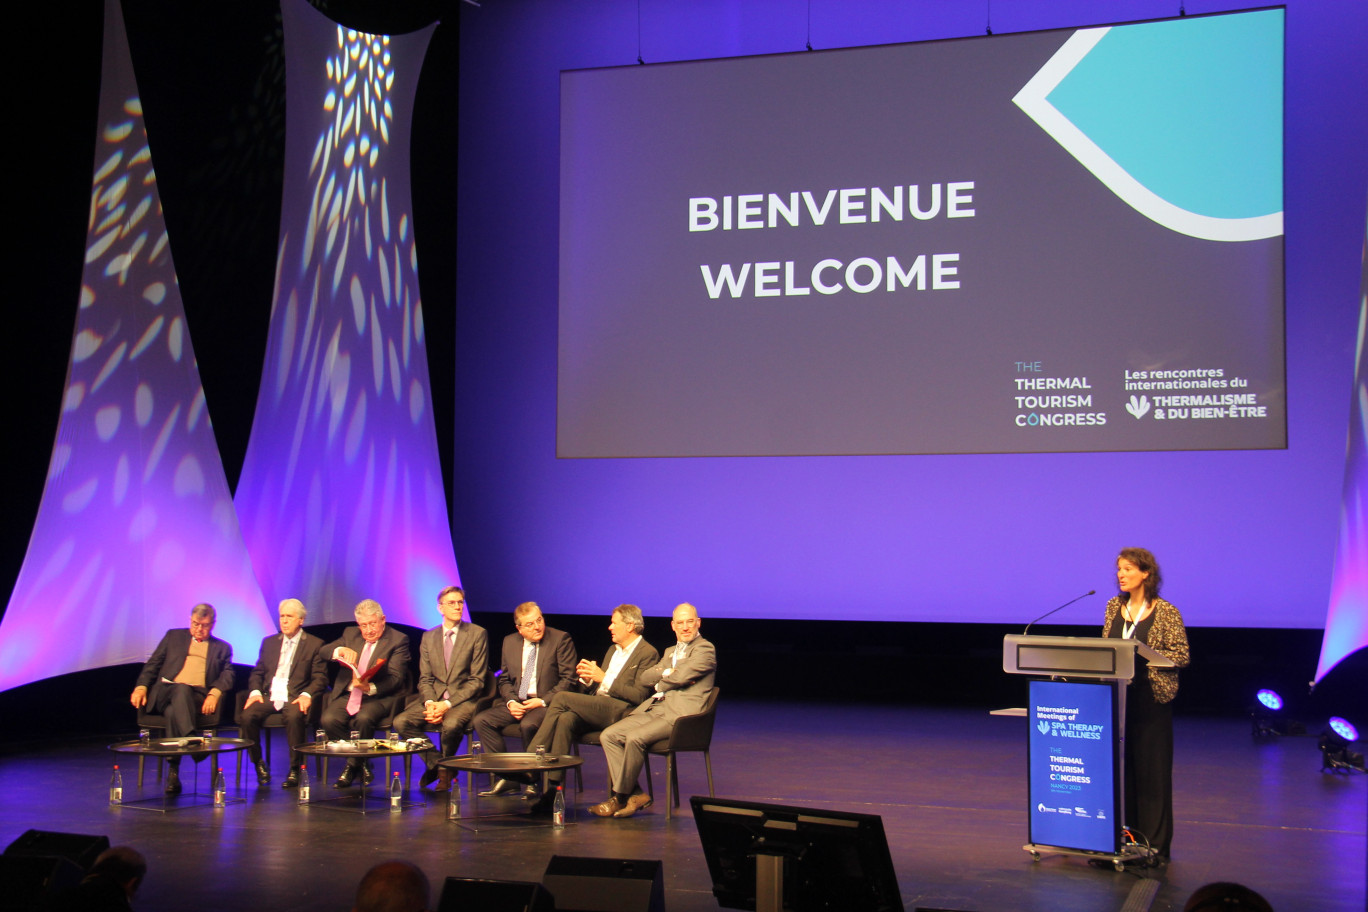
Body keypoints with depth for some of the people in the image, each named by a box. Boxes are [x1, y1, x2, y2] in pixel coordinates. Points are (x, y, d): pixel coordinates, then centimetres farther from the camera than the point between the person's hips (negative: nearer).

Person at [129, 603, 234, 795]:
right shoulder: (174, 636, 27)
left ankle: (173, 772, -43)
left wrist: (214, 693, -12)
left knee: (174, 712, -36)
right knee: (182, 689, -38)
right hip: (165, 691, 0)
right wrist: (141, 686, -1)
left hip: (197, 696, 0)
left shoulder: (222, 648, 25)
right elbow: (152, 664, 19)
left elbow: (227, 676, 10)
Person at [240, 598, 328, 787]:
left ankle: (295, 770, -23)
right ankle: (259, 764, -7)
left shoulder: (315, 644, 6)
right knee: (247, 716, -27)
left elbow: (320, 679, 0)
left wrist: (306, 695, -18)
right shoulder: (269, 642, 20)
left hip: (295, 698, -4)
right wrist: (255, 691, -3)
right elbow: (257, 673, 18)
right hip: (268, 696, 4)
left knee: (294, 717, -37)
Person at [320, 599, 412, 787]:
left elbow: (395, 679, -10)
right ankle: (355, 763, -4)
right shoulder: (351, 634, 15)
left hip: (379, 696, -4)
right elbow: (324, 651, 3)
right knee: (328, 719, -25)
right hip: (347, 694, 4)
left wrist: (370, 687, -28)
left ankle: (355, 765, -8)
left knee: (363, 719, -35)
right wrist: (341, 650, -20)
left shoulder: (398, 640, -2)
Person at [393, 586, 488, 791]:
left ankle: (445, 766, -3)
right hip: (434, 696, 4)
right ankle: (434, 763, 1)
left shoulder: (477, 634, -2)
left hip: (463, 698, -4)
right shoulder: (428, 637, 12)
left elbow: (477, 680, -5)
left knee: (450, 724, -36)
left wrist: (448, 704, -16)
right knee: (401, 722, -20)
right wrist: (430, 703, -13)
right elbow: (425, 678, 10)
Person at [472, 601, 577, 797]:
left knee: (528, 725, -35)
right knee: (481, 720, -14)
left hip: (546, 703, -6)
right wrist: (511, 702, -4)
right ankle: (507, 777, -7)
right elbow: (504, 680, 16)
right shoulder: (510, 642, 12)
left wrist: (543, 701, -16)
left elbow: (568, 679, -7)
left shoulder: (561, 639, -5)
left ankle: (531, 781, -15)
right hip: (516, 702, 6)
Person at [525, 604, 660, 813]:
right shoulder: (614, 649, 26)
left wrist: (603, 678, -14)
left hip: (619, 712, -8)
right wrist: (587, 678, 3)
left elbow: (639, 695, -14)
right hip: (596, 710, 8)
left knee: (561, 698, -22)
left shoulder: (648, 653, -2)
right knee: (566, 719, -25)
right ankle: (553, 789, -29)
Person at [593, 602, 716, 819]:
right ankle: (635, 794, -11)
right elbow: (645, 677, 14)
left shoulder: (705, 649, 0)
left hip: (681, 714, -9)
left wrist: (661, 682, 4)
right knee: (609, 735, -9)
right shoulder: (670, 651, 27)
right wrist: (667, 673, -5)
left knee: (635, 737, -30)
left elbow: (681, 676, -14)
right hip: (654, 707, 9)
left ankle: (621, 797, -13)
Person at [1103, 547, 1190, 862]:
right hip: (1116, 697, 5)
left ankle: (1155, 844, 6)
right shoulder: (1114, 607, 10)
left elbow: (1181, 656, -9)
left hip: (1151, 698, -5)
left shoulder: (1166, 613, -7)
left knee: (1151, 770, -1)